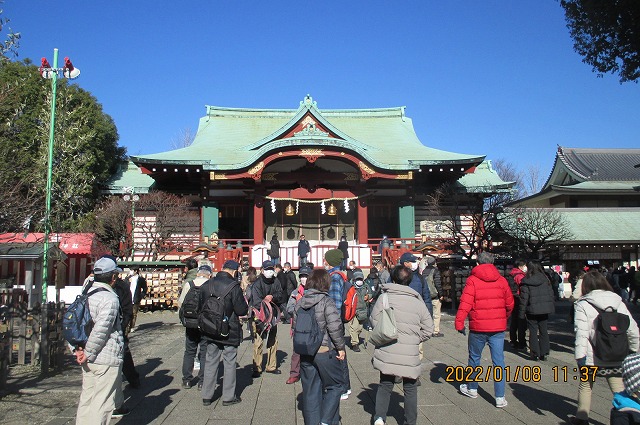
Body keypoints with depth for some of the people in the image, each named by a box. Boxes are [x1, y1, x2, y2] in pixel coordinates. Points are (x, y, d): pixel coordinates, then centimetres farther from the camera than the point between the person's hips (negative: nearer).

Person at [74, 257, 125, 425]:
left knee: (86, 398, 18)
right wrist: (88, 353, -13)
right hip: (106, 360, -8)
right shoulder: (110, 299, -18)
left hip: (88, 360, 8)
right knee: (102, 403, 1)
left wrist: (77, 349, 5)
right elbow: (100, 330, -23)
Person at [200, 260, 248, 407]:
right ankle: (228, 396, 15)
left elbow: (201, 306, 7)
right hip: (229, 332, -5)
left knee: (210, 362, 15)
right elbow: (242, 310, -16)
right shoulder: (233, 286, -18)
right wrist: (244, 302, 3)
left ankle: (206, 396, 22)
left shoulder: (206, 285, 0)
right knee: (229, 363, 8)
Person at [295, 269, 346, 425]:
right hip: (325, 352, -5)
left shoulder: (299, 303, 5)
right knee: (335, 385, 12)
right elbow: (335, 327, -18)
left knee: (310, 390, 14)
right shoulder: (326, 301, -13)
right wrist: (341, 347, -7)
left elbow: (295, 326, 10)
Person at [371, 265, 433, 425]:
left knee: (385, 385, 18)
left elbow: (374, 320, -3)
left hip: (386, 352, 0)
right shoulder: (418, 302, -1)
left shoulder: (384, 297, -5)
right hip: (409, 353, 0)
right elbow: (428, 329, 3)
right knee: (410, 388, 18)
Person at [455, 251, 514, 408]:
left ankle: (472, 388, 31)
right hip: (498, 327, 2)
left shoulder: (472, 280, -7)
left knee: (474, 358, 15)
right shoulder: (502, 280, 3)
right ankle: (500, 398, 5)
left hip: (478, 327, -2)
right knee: (498, 361, 5)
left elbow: (465, 303, -15)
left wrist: (459, 322, -13)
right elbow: (510, 304, 11)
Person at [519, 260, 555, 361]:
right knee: (544, 331, 12)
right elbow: (551, 294, 5)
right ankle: (544, 353, 15)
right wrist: (552, 307, 14)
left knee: (533, 332, 5)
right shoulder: (545, 280, 1)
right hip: (545, 310, 3)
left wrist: (521, 313, -4)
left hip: (532, 311, -3)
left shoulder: (526, 282, -9)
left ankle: (535, 353, 5)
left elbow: (524, 298, -9)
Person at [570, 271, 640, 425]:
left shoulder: (583, 305, -8)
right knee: (620, 390, 9)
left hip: (592, 358, -2)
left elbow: (581, 332, -16)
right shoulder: (618, 302, 4)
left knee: (585, 385, 17)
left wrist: (579, 356, -16)